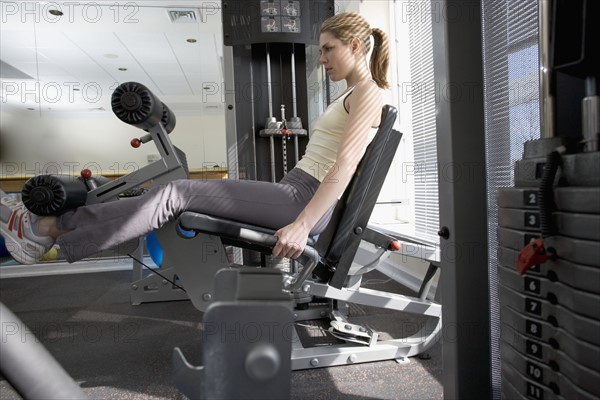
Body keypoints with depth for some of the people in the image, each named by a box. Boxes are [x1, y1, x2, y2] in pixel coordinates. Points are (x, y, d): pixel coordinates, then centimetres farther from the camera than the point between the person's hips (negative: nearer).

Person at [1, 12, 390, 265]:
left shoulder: (369, 93, -6)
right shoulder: (351, 97, 24)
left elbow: (346, 165, -19)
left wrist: (302, 225, -27)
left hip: (303, 199, -9)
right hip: (293, 193, 9)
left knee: (178, 193, -15)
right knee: (180, 196, -1)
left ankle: (48, 232, -5)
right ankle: (53, 224, 2)